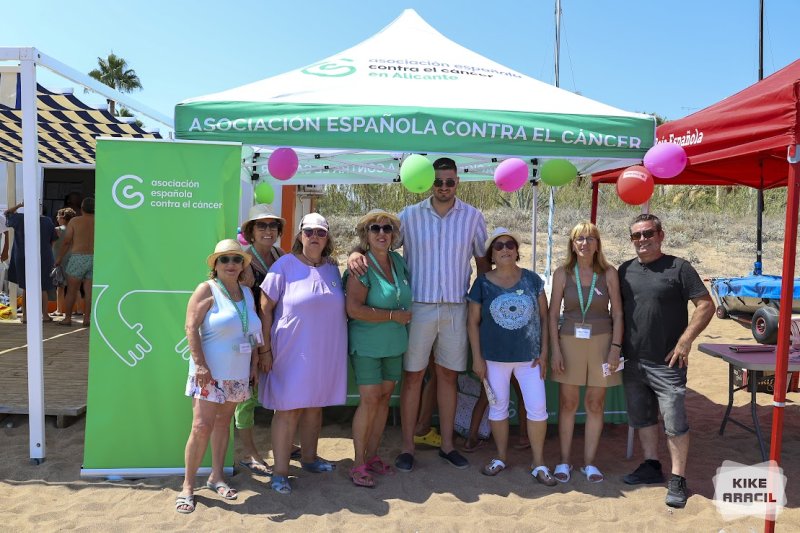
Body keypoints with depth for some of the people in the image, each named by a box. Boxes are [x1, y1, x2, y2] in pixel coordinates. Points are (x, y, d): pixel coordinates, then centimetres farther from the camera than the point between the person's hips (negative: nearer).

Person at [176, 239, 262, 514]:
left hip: (237, 374, 6)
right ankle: (188, 485, 7)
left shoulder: (247, 292, 10)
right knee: (202, 427, -7)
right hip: (210, 372, -5)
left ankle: (216, 476, 27)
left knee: (223, 422, 14)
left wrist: (253, 364, 12)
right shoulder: (207, 290, -7)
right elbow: (191, 328, -14)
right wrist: (201, 365, -19)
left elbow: (254, 332, 15)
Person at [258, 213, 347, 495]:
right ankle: (280, 471, 12)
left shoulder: (332, 269, 7)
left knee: (315, 405, 17)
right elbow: (265, 309, -9)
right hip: (291, 352, -5)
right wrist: (265, 349, -11)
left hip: (325, 353, 5)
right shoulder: (285, 265, -9)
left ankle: (309, 457, 35)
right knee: (288, 410, 0)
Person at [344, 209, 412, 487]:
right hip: (366, 344, -6)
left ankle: (372, 456, 25)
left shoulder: (398, 261, 5)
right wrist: (394, 315, -17)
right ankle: (358, 464, 9)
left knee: (384, 397, 11)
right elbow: (354, 309, -23)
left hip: (394, 344, 6)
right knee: (370, 400, -6)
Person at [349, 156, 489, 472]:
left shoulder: (473, 217, 4)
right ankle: (407, 447, 16)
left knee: (448, 375, 11)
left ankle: (447, 445, 25)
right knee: (412, 376, 4)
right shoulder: (410, 215, 0)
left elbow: (483, 260, 10)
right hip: (418, 306, -1)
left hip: (456, 308, 1)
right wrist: (356, 253, -22)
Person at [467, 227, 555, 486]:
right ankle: (501, 457, 31)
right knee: (498, 407, 12)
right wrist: (477, 357, -3)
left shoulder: (532, 280, -1)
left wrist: (544, 352, -1)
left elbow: (544, 316, 3)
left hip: (529, 356, 1)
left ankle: (539, 464, 17)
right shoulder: (483, 283, -3)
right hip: (495, 357, 0)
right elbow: (473, 322, 0)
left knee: (537, 408, 1)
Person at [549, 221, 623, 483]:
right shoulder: (562, 273, -2)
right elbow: (553, 314, 0)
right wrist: (556, 350, -5)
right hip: (570, 341, 0)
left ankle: (589, 462, 22)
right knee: (568, 403, 6)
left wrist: (615, 348, -7)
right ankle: (564, 461, 19)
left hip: (601, 341, 0)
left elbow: (617, 313, 0)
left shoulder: (608, 273, -2)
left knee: (595, 404, 8)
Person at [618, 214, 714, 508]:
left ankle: (678, 480, 13)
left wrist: (685, 341, -15)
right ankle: (651, 466, 32)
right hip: (632, 362, 5)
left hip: (667, 362, -5)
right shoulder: (625, 270, 8)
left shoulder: (678, 268, -6)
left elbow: (706, 306, -8)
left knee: (675, 422, -1)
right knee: (642, 417, 16)